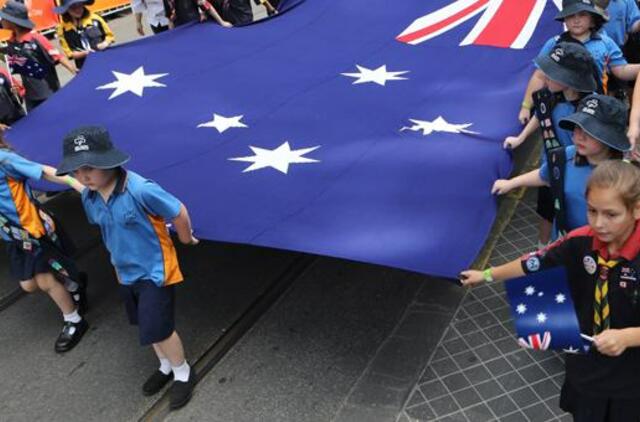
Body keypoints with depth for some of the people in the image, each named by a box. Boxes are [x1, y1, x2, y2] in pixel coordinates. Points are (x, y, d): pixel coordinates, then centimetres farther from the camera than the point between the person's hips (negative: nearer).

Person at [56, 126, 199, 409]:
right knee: (147, 326, 20)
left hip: (155, 271, -7)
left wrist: (187, 239, -3)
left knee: (157, 329, -1)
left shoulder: (140, 190, -31)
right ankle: (166, 366, 45)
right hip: (126, 272, 7)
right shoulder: (89, 197, -7)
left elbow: (179, 213, -20)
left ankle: (183, 374, 25)